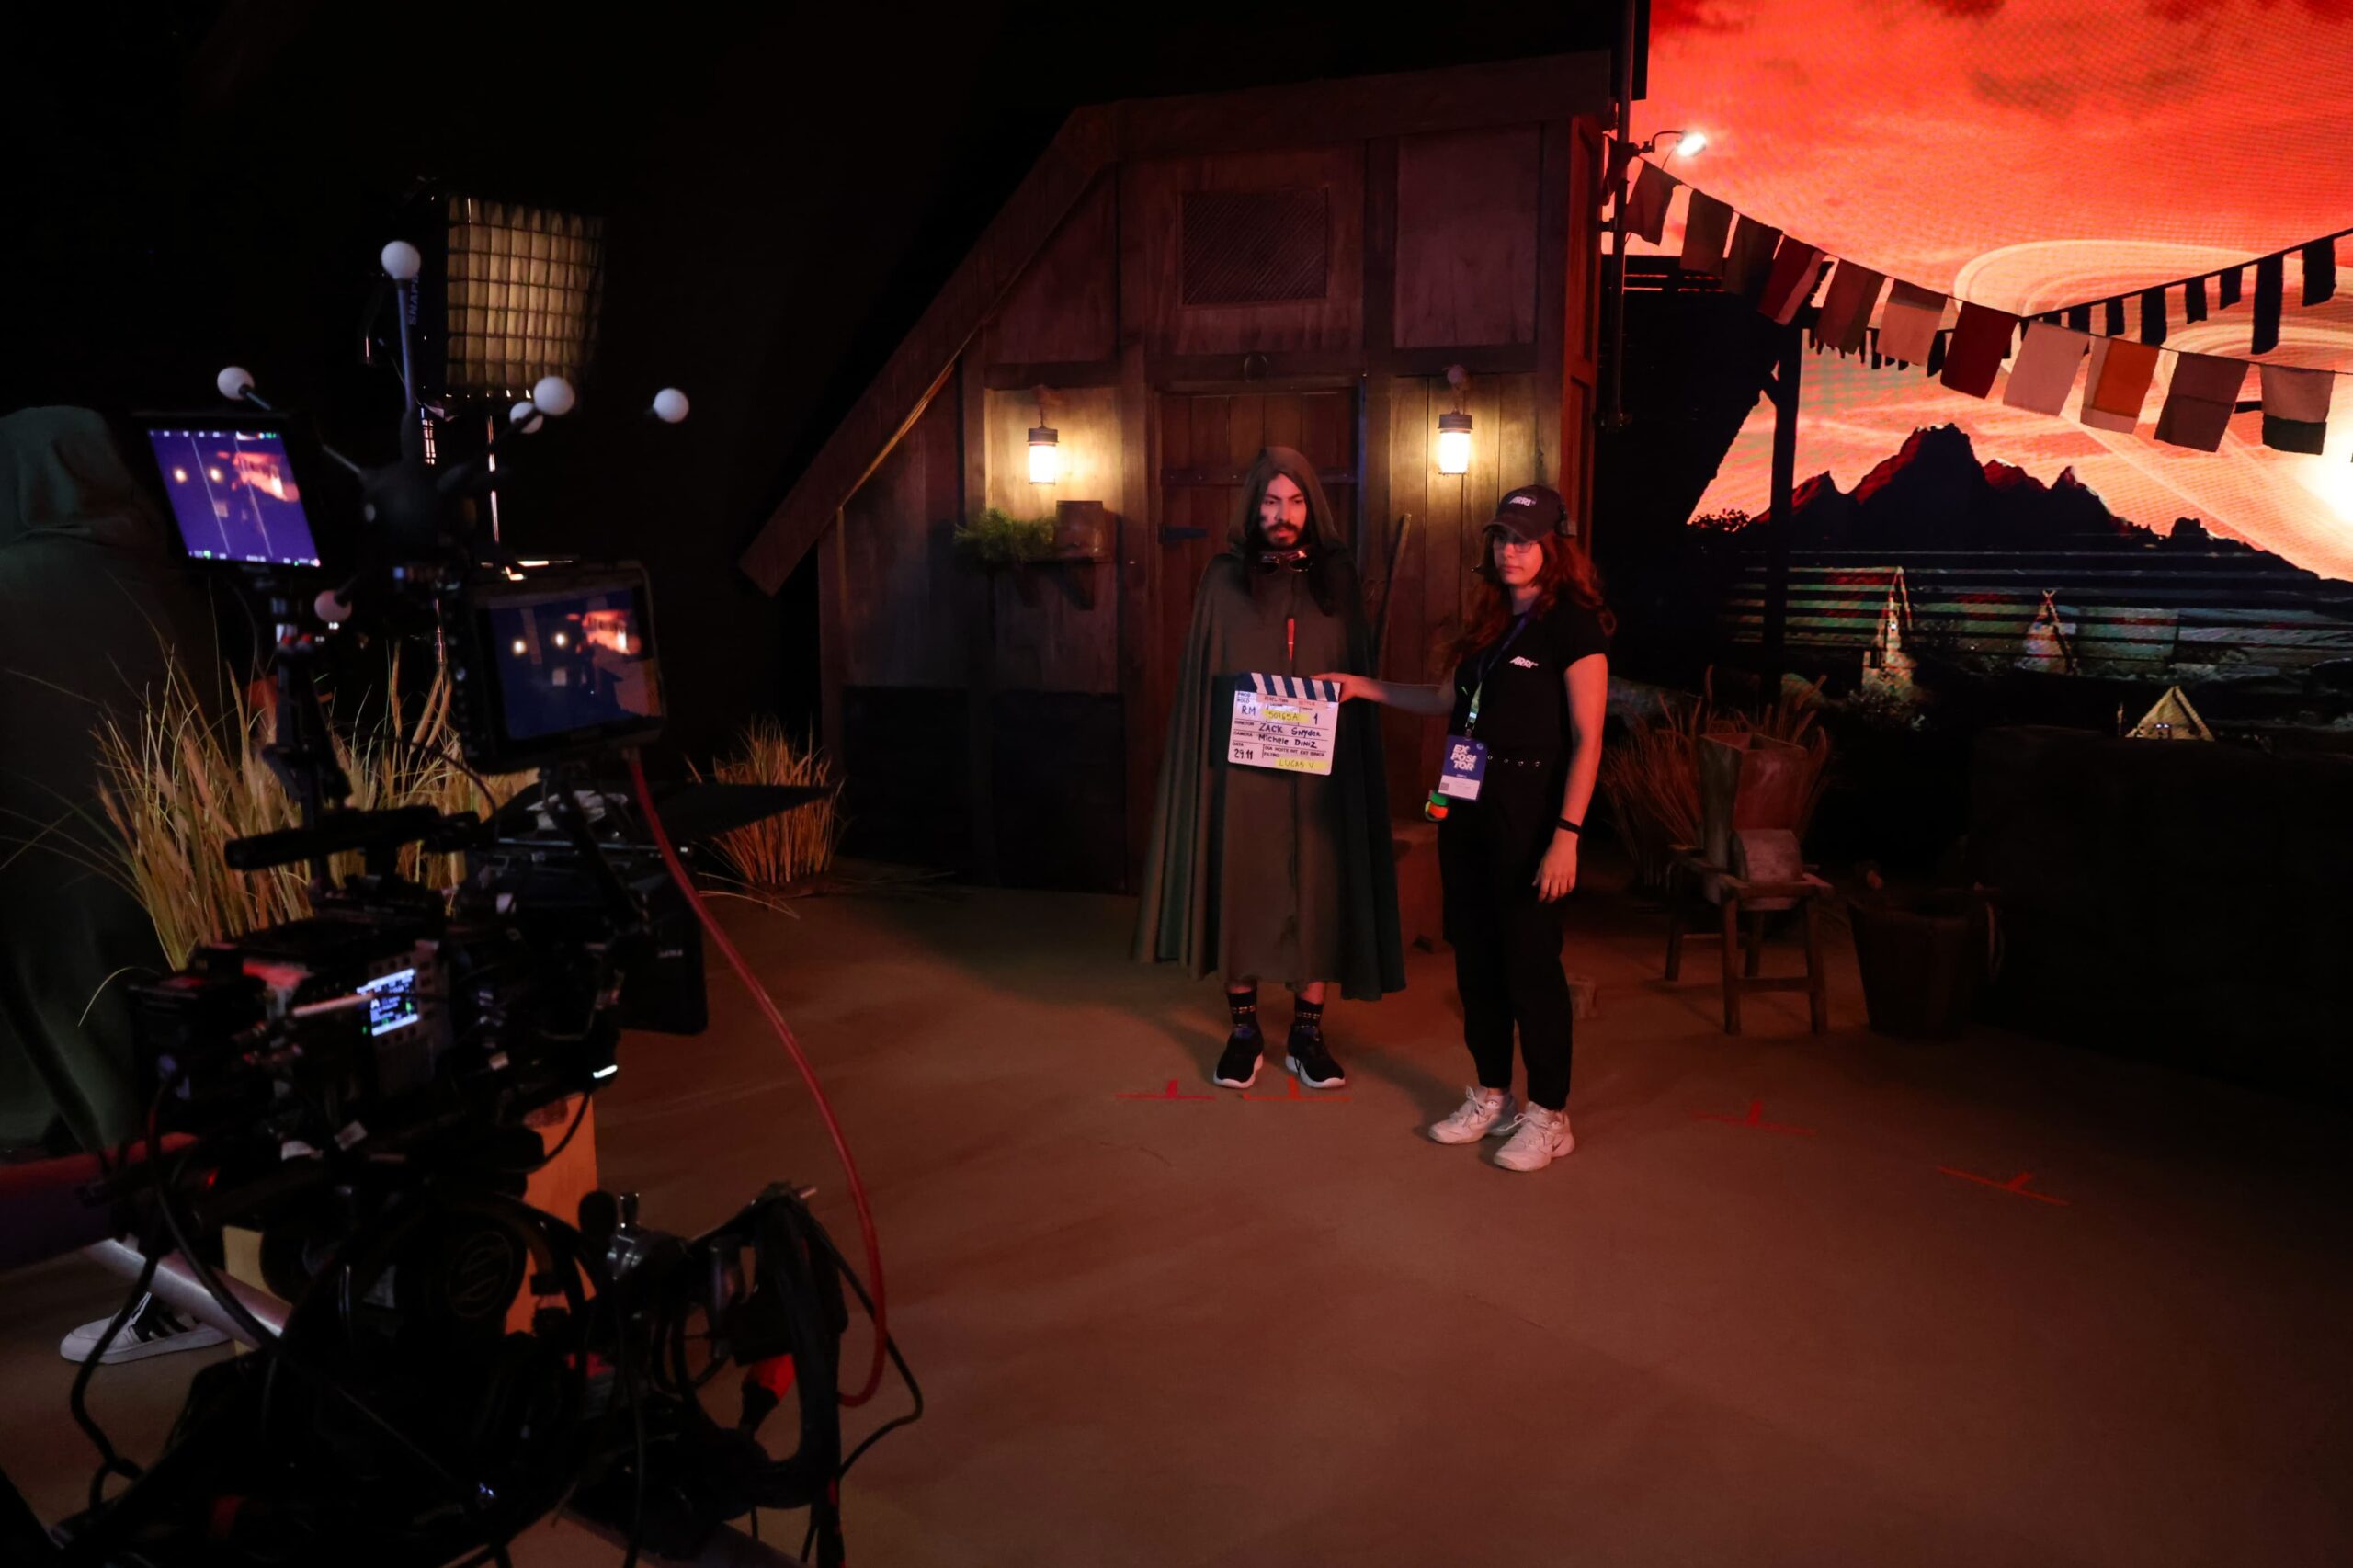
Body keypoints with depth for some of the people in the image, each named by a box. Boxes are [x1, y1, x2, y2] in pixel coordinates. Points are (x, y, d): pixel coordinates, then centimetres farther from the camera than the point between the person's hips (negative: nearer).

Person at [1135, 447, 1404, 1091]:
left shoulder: (1337, 578, 6)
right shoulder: (1225, 579, 3)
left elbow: (1360, 674, 7)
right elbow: (1202, 677, 2)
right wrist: (1224, 738, -7)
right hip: (1242, 764, -1)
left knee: (1319, 890, 3)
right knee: (1242, 888, 4)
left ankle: (1307, 1032, 15)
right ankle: (1244, 1030, 16)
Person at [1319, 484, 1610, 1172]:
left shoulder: (1573, 624, -10)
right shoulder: (1491, 621, 12)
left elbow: (1587, 740, -14)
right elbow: (1450, 701, 22)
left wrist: (1566, 833, -21)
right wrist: (1365, 687, 21)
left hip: (1528, 805, -7)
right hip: (1468, 802, 7)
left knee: (1529, 959, -2)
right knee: (1475, 954, 12)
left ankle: (1549, 1116, 12)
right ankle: (1490, 1097, 26)